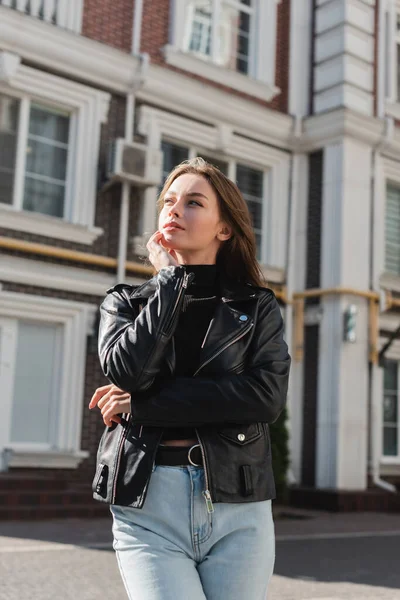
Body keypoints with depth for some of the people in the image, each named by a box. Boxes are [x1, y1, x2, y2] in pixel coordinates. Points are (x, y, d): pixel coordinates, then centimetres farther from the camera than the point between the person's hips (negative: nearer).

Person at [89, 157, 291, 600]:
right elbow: (128, 370, -10)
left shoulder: (258, 308, 8)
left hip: (239, 511, 1)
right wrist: (170, 277, -2)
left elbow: (268, 395, -9)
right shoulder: (123, 303, 11)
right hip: (148, 507, 0)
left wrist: (143, 405, -11)